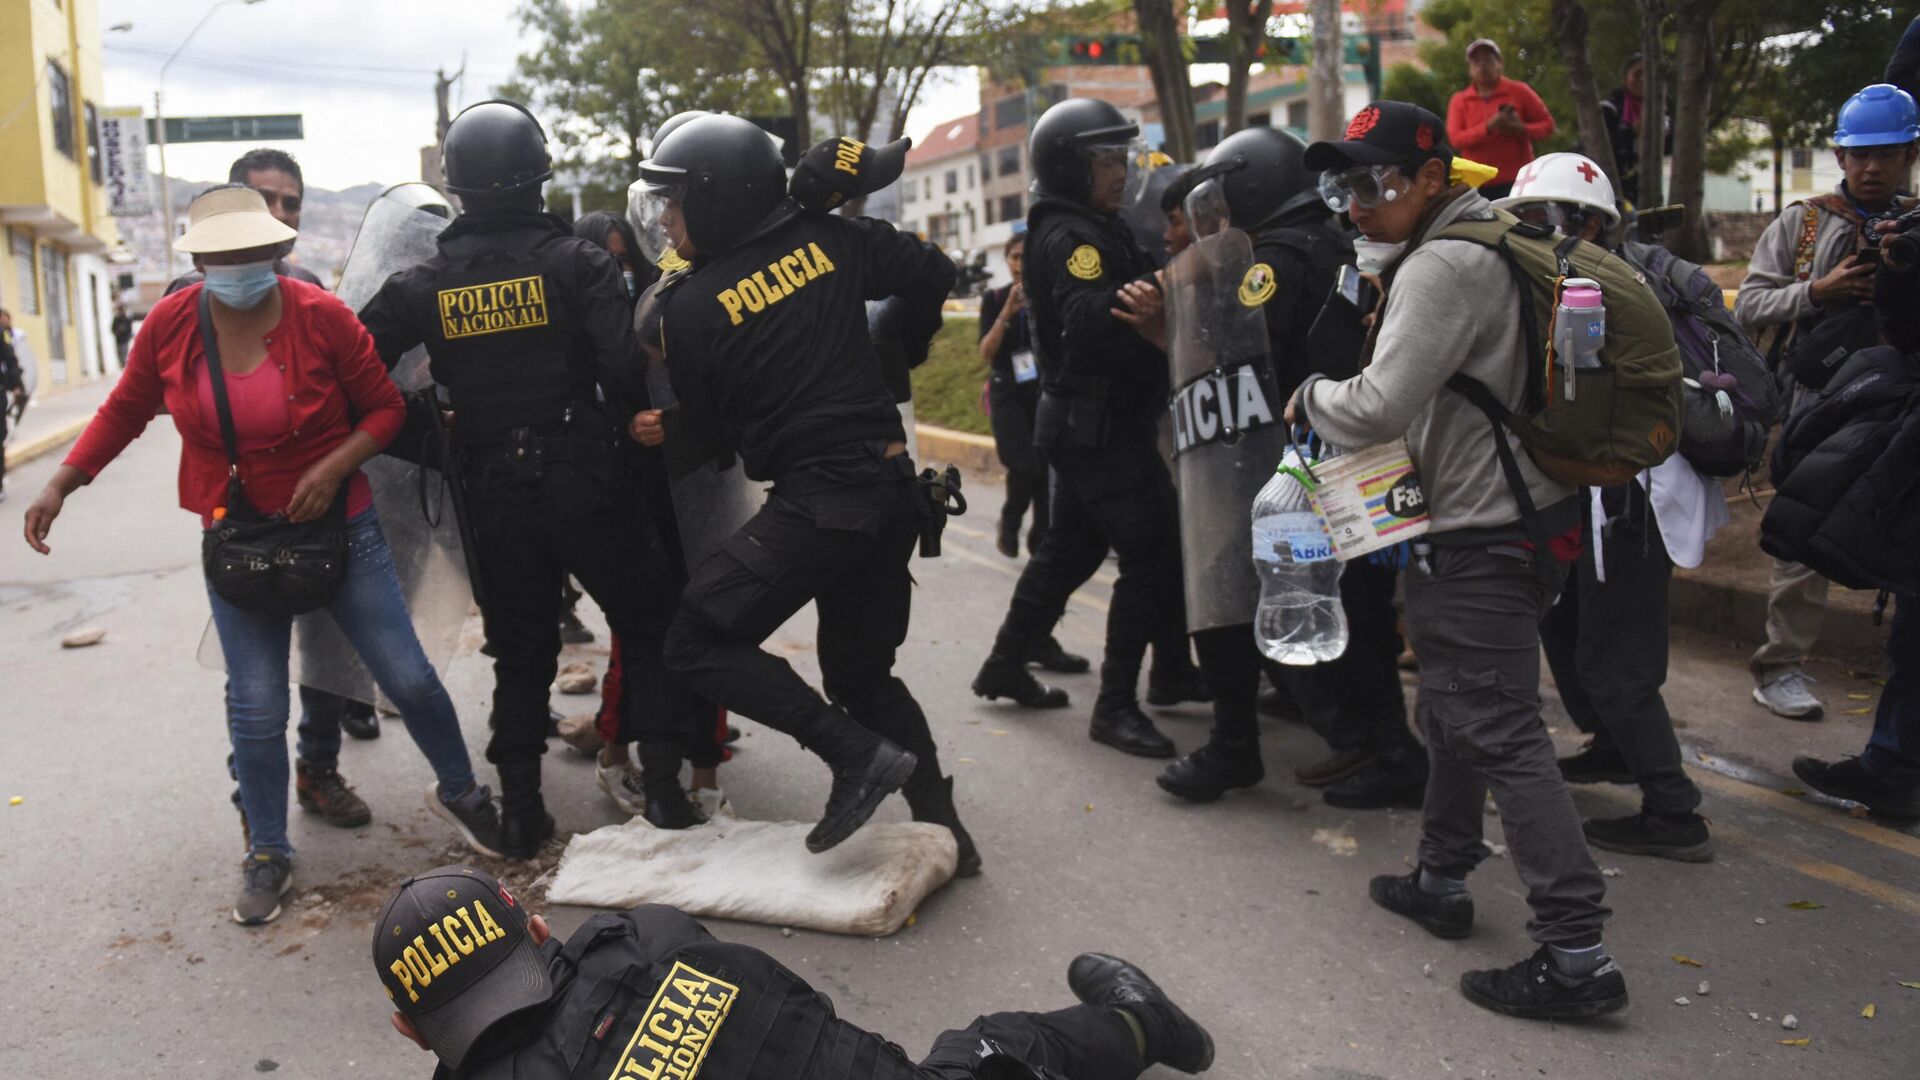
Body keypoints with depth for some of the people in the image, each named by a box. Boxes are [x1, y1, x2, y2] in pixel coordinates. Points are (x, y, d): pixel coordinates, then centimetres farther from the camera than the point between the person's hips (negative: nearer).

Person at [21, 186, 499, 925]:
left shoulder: (321, 315, -13)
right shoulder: (169, 325, -6)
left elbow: (384, 407, -5)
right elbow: (125, 411, 9)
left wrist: (334, 467, -19)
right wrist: (61, 483, 3)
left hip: (338, 528, -1)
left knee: (407, 676, 1)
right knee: (256, 707, 4)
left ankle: (458, 791, 29)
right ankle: (268, 855, 25)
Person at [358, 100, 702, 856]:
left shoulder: (425, 285, 2)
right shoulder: (576, 261, -8)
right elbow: (625, 368, -17)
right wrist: (621, 423, 3)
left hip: (492, 494, 3)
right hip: (583, 482, -3)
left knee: (520, 652, 15)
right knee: (649, 624, 13)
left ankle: (520, 808, 17)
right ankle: (662, 779, 9)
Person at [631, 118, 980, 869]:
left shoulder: (688, 306, -7)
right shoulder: (827, 240, 5)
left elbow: (710, 431, 2)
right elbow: (931, 274, 15)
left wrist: (664, 432, 25)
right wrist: (894, 355, 29)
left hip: (814, 500, -7)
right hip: (892, 485, 7)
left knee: (698, 643, 0)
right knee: (863, 670, 20)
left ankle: (859, 752, -8)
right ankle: (942, 825, 20)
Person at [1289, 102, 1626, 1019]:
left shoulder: (1443, 265, -18)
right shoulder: (1489, 242, 14)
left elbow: (1379, 407, -26)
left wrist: (1310, 395, -7)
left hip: (1480, 539, -11)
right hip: (1504, 519, 11)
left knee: (1499, 730, -8)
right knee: (1451, 710, 20)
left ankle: (1576, 951, -5)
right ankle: (1440, 881, 34)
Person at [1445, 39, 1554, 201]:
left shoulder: (1519, 91, 4)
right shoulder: (1459, 100, 7)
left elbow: (1548, 124, 6)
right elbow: (1455, 139, -6)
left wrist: (1521, 129, -14)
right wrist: (1488, 127, -20)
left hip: (1517, 182, -2)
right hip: (1478, 185, 2)